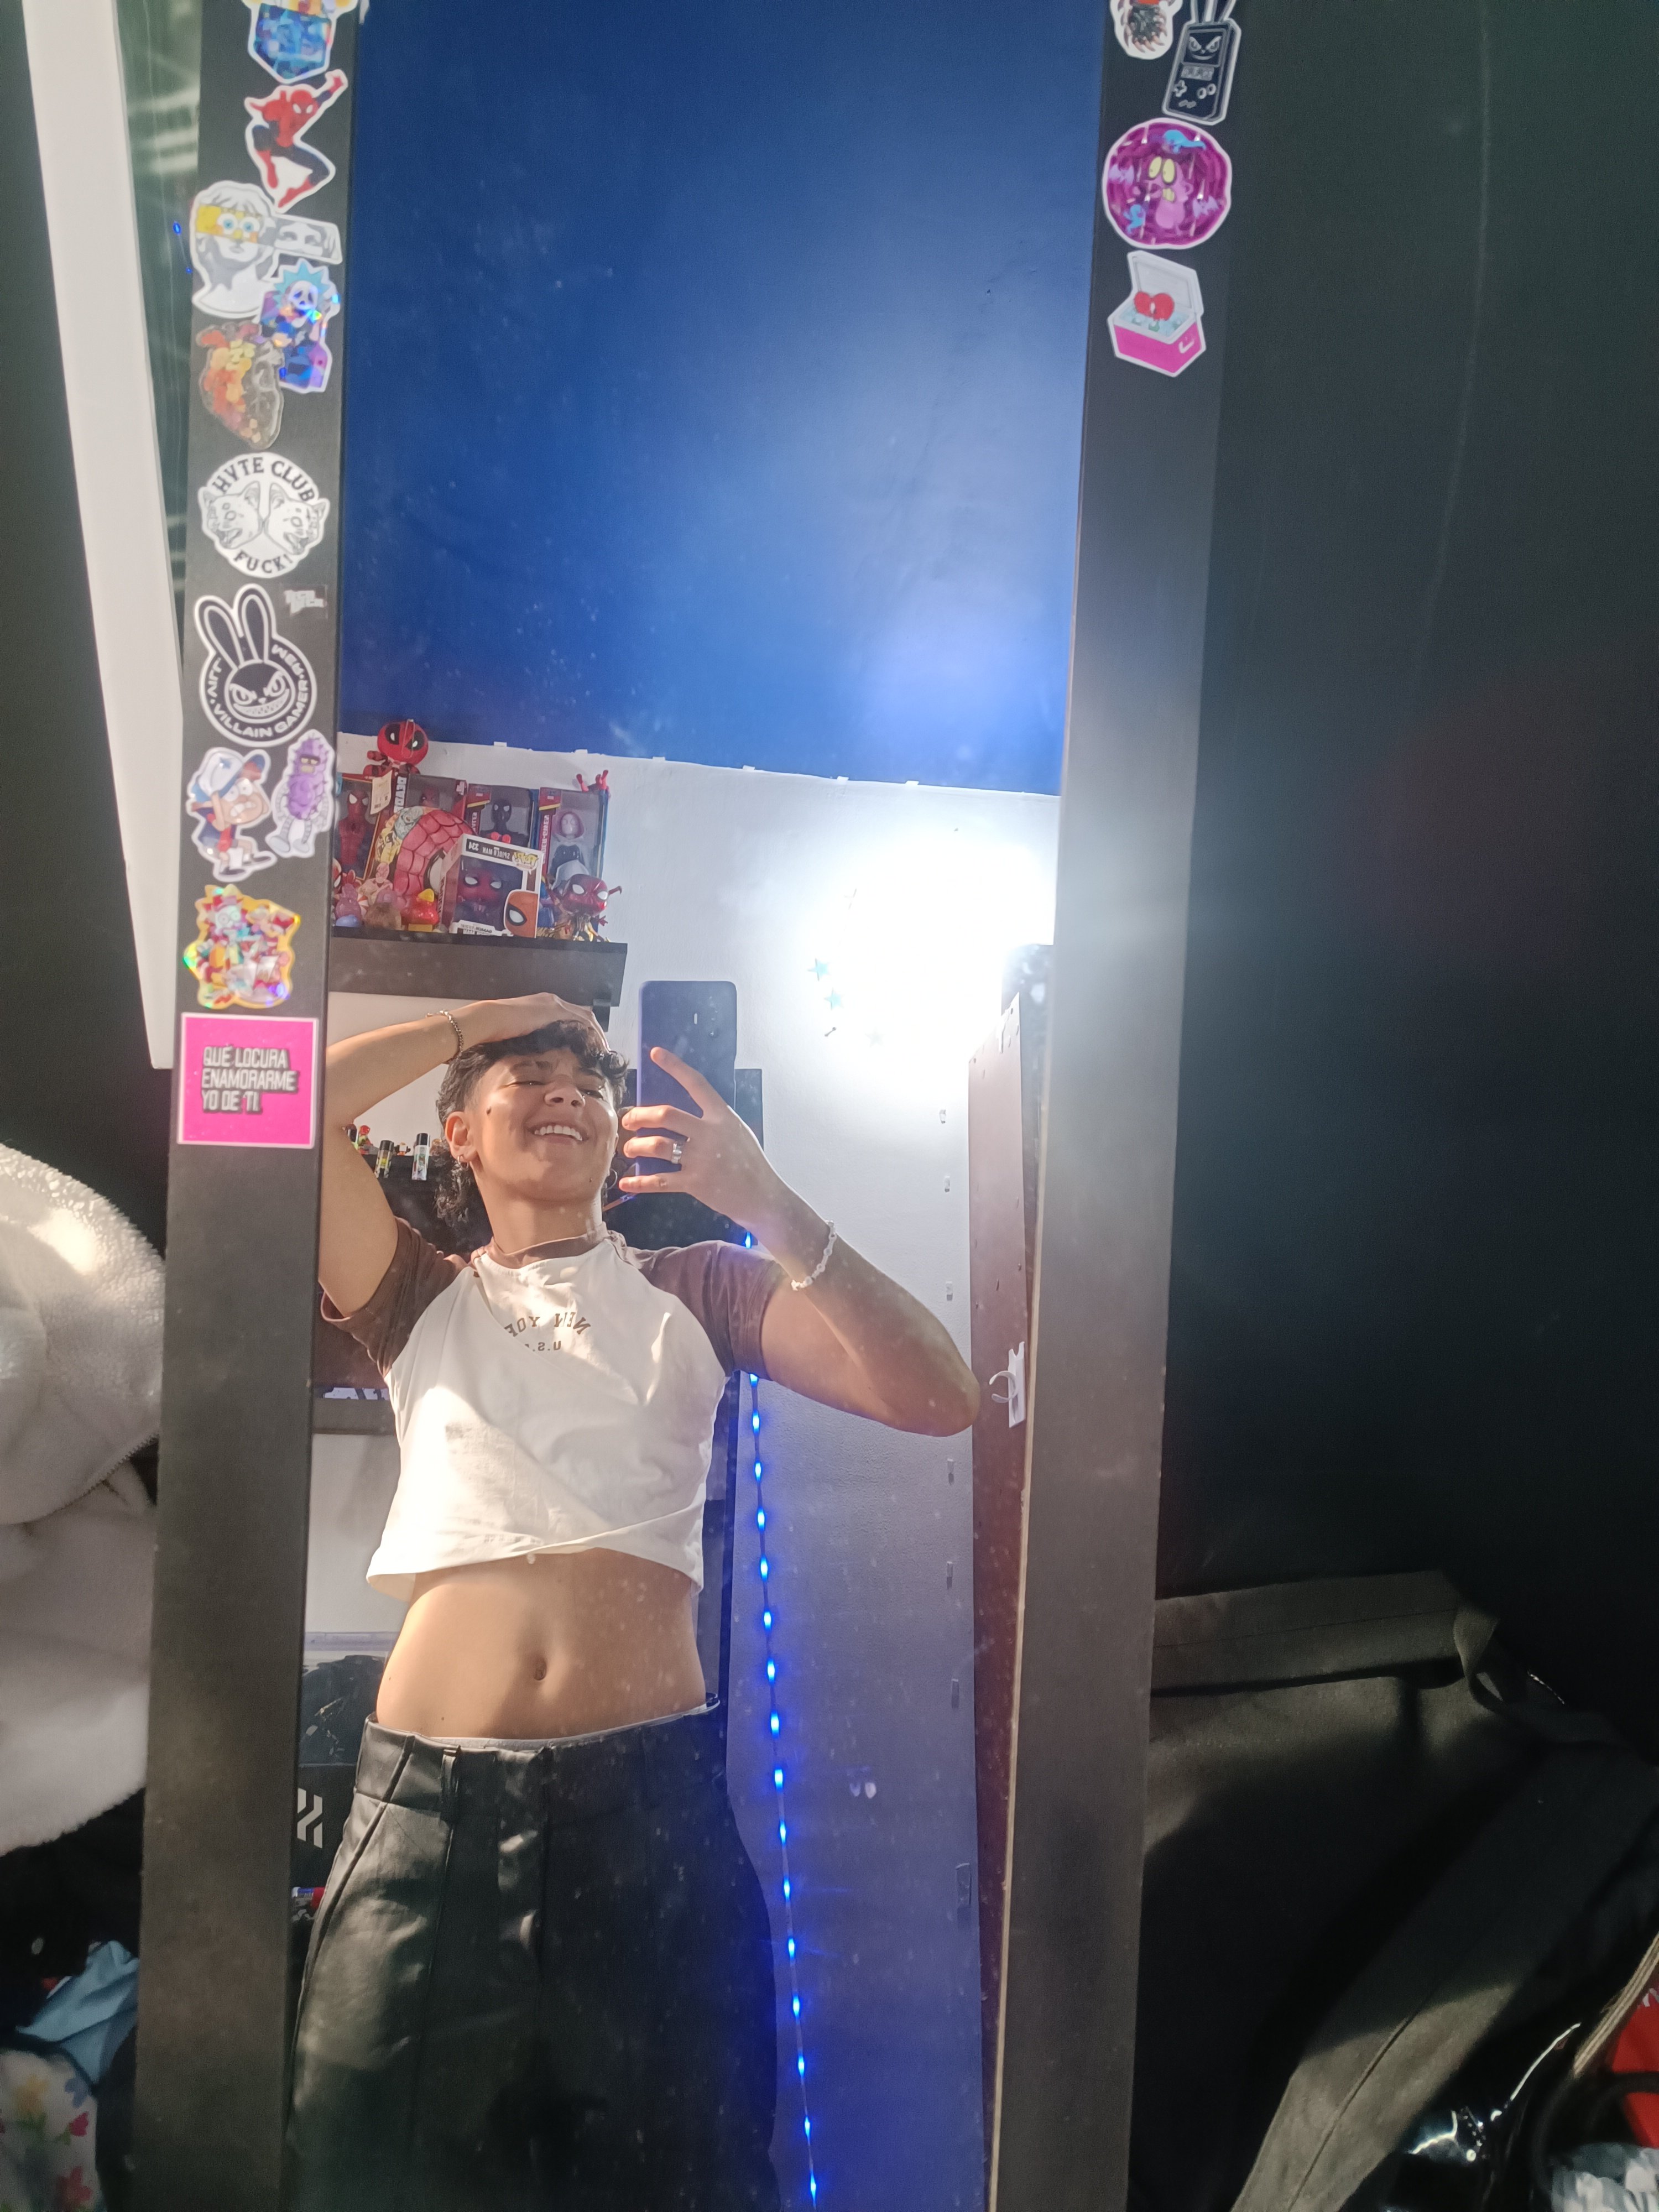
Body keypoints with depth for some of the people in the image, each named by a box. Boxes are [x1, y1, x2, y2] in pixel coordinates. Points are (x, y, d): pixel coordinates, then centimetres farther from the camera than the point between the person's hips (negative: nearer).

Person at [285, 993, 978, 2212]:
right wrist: (480, 1020, 6)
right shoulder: (420, 1299, 12)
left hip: (651, 1793, 0)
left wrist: (769, 1206, -12)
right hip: (433, 1797, 0)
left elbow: (936, 1396, -3)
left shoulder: (694, 1290, 11)